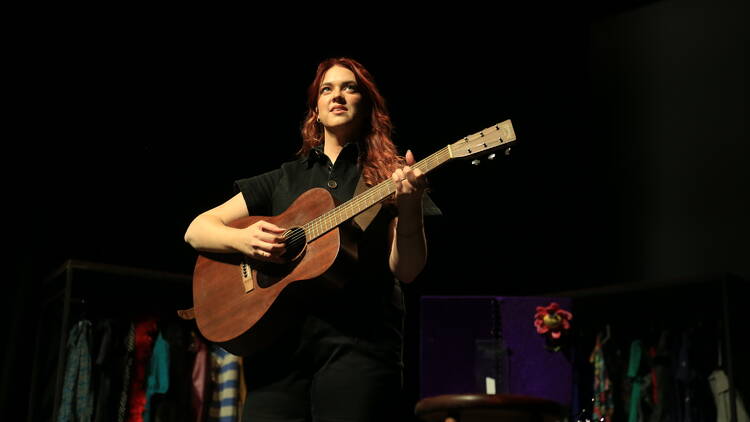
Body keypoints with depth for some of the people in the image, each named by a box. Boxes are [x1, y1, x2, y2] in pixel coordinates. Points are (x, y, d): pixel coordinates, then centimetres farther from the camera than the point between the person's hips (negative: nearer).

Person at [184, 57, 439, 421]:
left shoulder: (391, 177, 8)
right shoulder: (283, 179, 15)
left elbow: (405, 271, -2)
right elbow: (196, 230, 12)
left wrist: (410, 206, -19)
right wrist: (242, 239, -9)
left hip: (360, 340, -2)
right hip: (279, 340, 2)